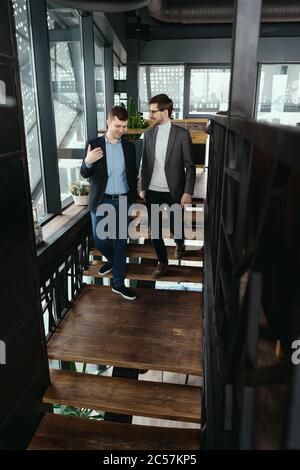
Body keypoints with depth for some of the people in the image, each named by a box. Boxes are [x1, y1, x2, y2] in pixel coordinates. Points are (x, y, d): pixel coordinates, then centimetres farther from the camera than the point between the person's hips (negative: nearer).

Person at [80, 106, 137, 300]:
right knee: (100, 239, 8)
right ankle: (112, 260, 42)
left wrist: (134, 201, 7)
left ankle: (118, 283, 16)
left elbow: (133, 175, 9)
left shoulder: (129, 147, 4)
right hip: (101, 201, -1)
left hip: (122, 201, 1)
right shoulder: (94, 144, -2)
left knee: (120, 242, 4)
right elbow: (85, 174, -2)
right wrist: (87, 161, -24)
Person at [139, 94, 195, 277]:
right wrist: (142, 187, 7)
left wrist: (188, 192, -12)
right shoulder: (149, 133, 4)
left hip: (174, 191, -3)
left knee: (175, 227, 8)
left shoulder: (182, 134, -7)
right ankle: (163, 263, 25)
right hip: (152, 191, 3)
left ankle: (180, 243, 44)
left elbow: (190, 166, -7)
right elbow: (144, 163, 9)